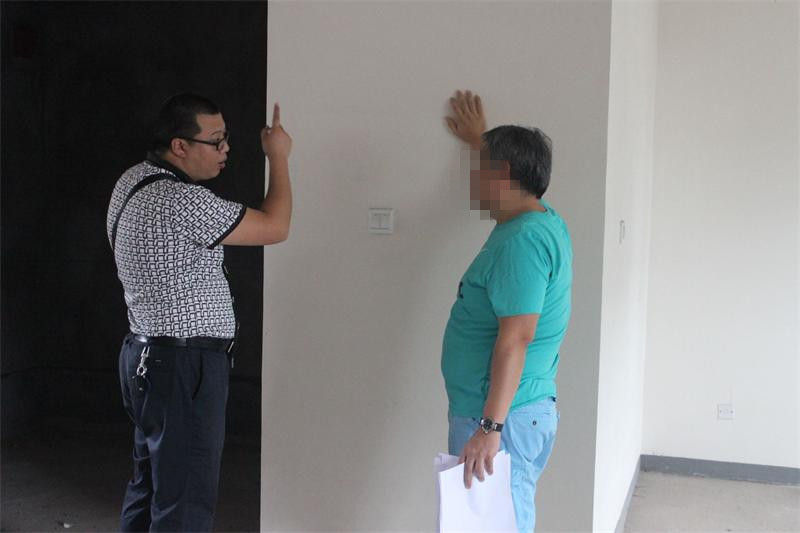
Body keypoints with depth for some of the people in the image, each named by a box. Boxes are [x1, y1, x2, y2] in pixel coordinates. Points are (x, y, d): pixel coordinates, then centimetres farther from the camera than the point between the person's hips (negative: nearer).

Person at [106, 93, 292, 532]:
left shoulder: (134, 179, 7)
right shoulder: (183, 202, -23)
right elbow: (275, 228, -15)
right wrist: (279, 157, -4)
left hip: (148, 356, 10)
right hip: (183, 366, -10)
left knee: (150, 482, 19)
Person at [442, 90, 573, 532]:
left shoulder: (521, 240, -20)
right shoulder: (545, 221, 11)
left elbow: (516, 338, -25)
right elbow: (507, 165, 34)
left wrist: (490, 426, -26)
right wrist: (479, 139, 48)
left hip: (504, 417, -10)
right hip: (532, 409, 10)